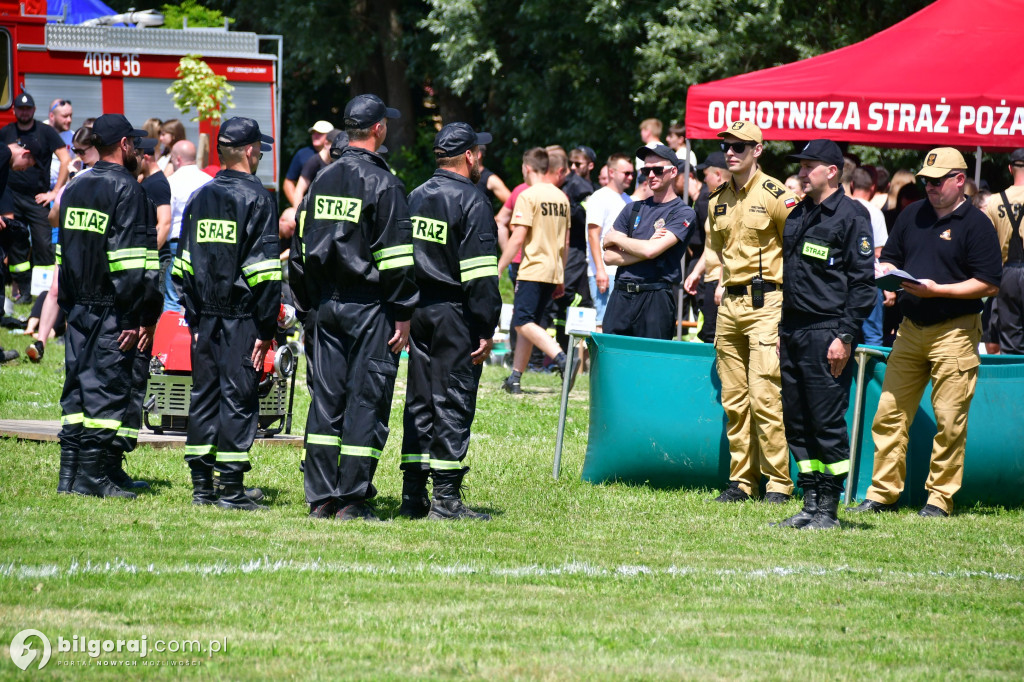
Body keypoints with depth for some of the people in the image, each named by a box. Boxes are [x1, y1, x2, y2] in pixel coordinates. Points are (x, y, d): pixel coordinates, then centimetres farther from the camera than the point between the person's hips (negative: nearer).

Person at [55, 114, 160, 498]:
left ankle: (69, 475, 10)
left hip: (78, 306, 8)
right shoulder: (125, 188, -10)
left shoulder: (75, 188, 15)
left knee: (76, 388, 10)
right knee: (106, 386, -5)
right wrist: (146, 317, -15)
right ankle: (92, 477, -6)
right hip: (113, 309, -8)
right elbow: (138, 259, -15)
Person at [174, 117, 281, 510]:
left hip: (205, 316, 6)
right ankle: (231, 488, -5)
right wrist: (267, 328, -9)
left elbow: (183, 267, 12)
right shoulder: (256, 198, -7)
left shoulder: (200, 198, 11)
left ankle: (201, 485, 11)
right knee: (238, 396, -3)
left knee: (203, 394, 10)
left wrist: (193, 318, 16)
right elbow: (264, 270, -12)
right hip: (241, 316, -6)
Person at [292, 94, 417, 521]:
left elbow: (304, 247, 14)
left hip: (326, 306, 6)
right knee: (366, 399, -2)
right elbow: (394, 257, -13)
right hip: (369, 308, -6)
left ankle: (321, 498, 8)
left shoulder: (322, 180, 11)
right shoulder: (382, 184, -10)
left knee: (326, 398, 8)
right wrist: (403, 315, -9)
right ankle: (352, 500, -4)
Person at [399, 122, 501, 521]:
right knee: (453, 401, -4)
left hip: (417, 307, 7)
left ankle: (413, 495, 11)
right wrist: (486, 330, -14)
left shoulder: (415, 198, 13)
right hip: (454, 314, -7)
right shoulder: (471, 202, -10)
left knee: (419, 399, 11)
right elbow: (480, 275, -16)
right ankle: (446, 498, -5)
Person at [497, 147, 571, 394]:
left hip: (533, 269, -8)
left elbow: (518, 238, -15)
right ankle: (514, 379, 13)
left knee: (523, 322, -11)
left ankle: (561, 358, -31)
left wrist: (498, 269, -9)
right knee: (526, 322, 13)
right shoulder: (561, 197, 13)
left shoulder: (528, 196, -9)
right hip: (553, 272, 8)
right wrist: (561, 277, 24)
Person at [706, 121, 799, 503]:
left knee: (765, 396, -12)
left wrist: (785, 289, -7)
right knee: (734, 399, 7)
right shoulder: (718, 200, 12)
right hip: (730, 304, 7)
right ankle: (741, 480, 12)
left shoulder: (777, 196, -9)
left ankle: (779, 482, -8)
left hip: (767, 303, -7)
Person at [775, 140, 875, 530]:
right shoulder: (798, 216, 17)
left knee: (827, 422, -6)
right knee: (796, 422, 8)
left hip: (827, 335, -8)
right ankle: (810, 504, 14)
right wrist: (782, 330, 18)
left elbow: (863, 283, -10)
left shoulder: (850, 218, -7)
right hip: (793, 333, 8)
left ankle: (828, 509, -1)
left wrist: (845, 336, -16)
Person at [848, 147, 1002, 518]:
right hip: (910, 330, 6)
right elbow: (890, 258, 22)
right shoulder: (913, 215, 13)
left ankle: (940, 497, 3)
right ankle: (883, 493, 12)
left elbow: (990, 284, -10)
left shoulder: (976, 224, -5)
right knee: (890, 413, 5)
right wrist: (885, 273, -2)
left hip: (954, 332, -6)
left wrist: (937, 290, -17)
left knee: (949, 419, -5)